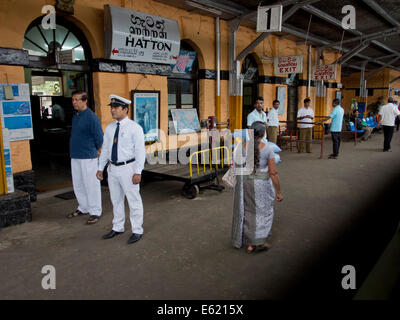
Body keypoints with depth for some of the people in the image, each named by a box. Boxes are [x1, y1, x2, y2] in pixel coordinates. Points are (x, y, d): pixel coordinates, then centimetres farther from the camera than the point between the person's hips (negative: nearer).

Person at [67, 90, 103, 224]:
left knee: (91, 185, 0)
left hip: (88, 157, -8)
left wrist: (93, 150, -1)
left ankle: (95, 212, 12)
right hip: (75, 157, 9)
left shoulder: (91, 117, -15)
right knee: (78, 184, 16)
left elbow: (99, 137, -13)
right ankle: (83, 208, 32)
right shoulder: (75, 116, 11)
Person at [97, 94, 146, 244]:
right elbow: (105, 149, 14)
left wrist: (138, 172, -18)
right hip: (113, 169, 6)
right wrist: (100, 168, 11)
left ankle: (137, 231, 17)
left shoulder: (135, 128, -10)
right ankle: (118, 228, 34)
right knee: (116, 200, 17)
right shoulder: (109, 128, 9)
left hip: (128, 169, -6)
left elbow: (140, 151, -13)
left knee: (134, 201, 3)